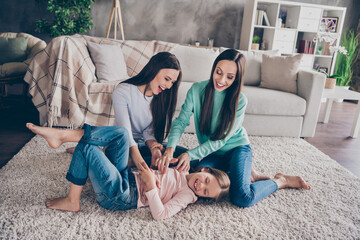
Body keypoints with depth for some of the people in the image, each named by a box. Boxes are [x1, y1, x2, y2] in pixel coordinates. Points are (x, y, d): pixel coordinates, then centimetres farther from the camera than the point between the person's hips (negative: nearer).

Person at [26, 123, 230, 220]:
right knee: (121, 133, -10)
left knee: (87, 149, -18)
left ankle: (72, 201, -3)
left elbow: (160, 214, -22)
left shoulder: (187, 195, -9)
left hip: (119, 197, -8)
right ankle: (61, 135, -11)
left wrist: (151, 185, -27)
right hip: (127, 176, 8)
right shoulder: (182, 171, 13)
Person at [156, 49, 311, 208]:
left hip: (237, 148, -4)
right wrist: (170, 149, -33)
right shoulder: (197, 89, -11)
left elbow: (221, 139, -19)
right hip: (212, 153, 4)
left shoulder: (240, 101, -18)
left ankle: (280, 181, 4)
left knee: (242, 198, -26)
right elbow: (181, 121, -15)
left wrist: (191, 155, -29)